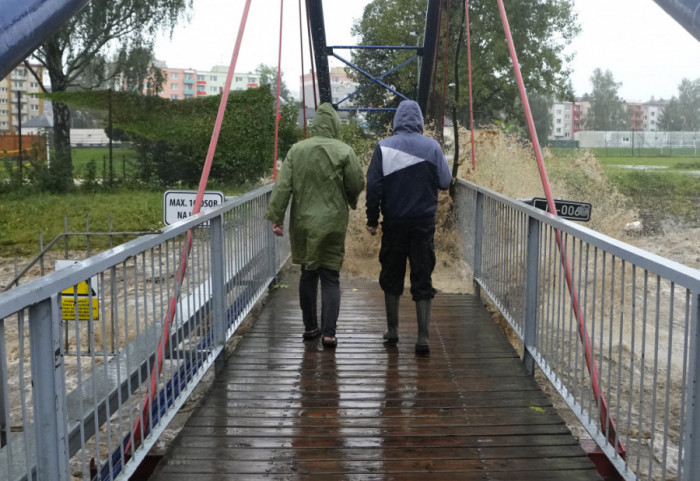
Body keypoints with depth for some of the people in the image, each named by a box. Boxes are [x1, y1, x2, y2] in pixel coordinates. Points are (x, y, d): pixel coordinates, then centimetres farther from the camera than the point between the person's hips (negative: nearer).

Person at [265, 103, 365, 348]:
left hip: (303, 223, 3)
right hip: (333, 224, -3)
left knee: (308, 274, 15)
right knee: (331, 277, 3)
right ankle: (329, 332, -2)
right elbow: (357, 185, -4)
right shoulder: (344, 151, -9)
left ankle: (310, 327, 24)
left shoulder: (296, 150, -1)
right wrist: (351, 201, 18)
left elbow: (282, 187, -4)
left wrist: (276, 217, -1)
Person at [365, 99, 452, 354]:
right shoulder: (432, 146, -2)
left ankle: (392, 330, 22)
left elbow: (374, 187, -5)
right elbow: (445, 182, 2)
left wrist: (372, 219, 3)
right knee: (423, 278, 3)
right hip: (424, 222, 0)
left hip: (394, 223, 0)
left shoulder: (384, 147, -4)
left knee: (391, 276, 14)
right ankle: (423, 336, 0)